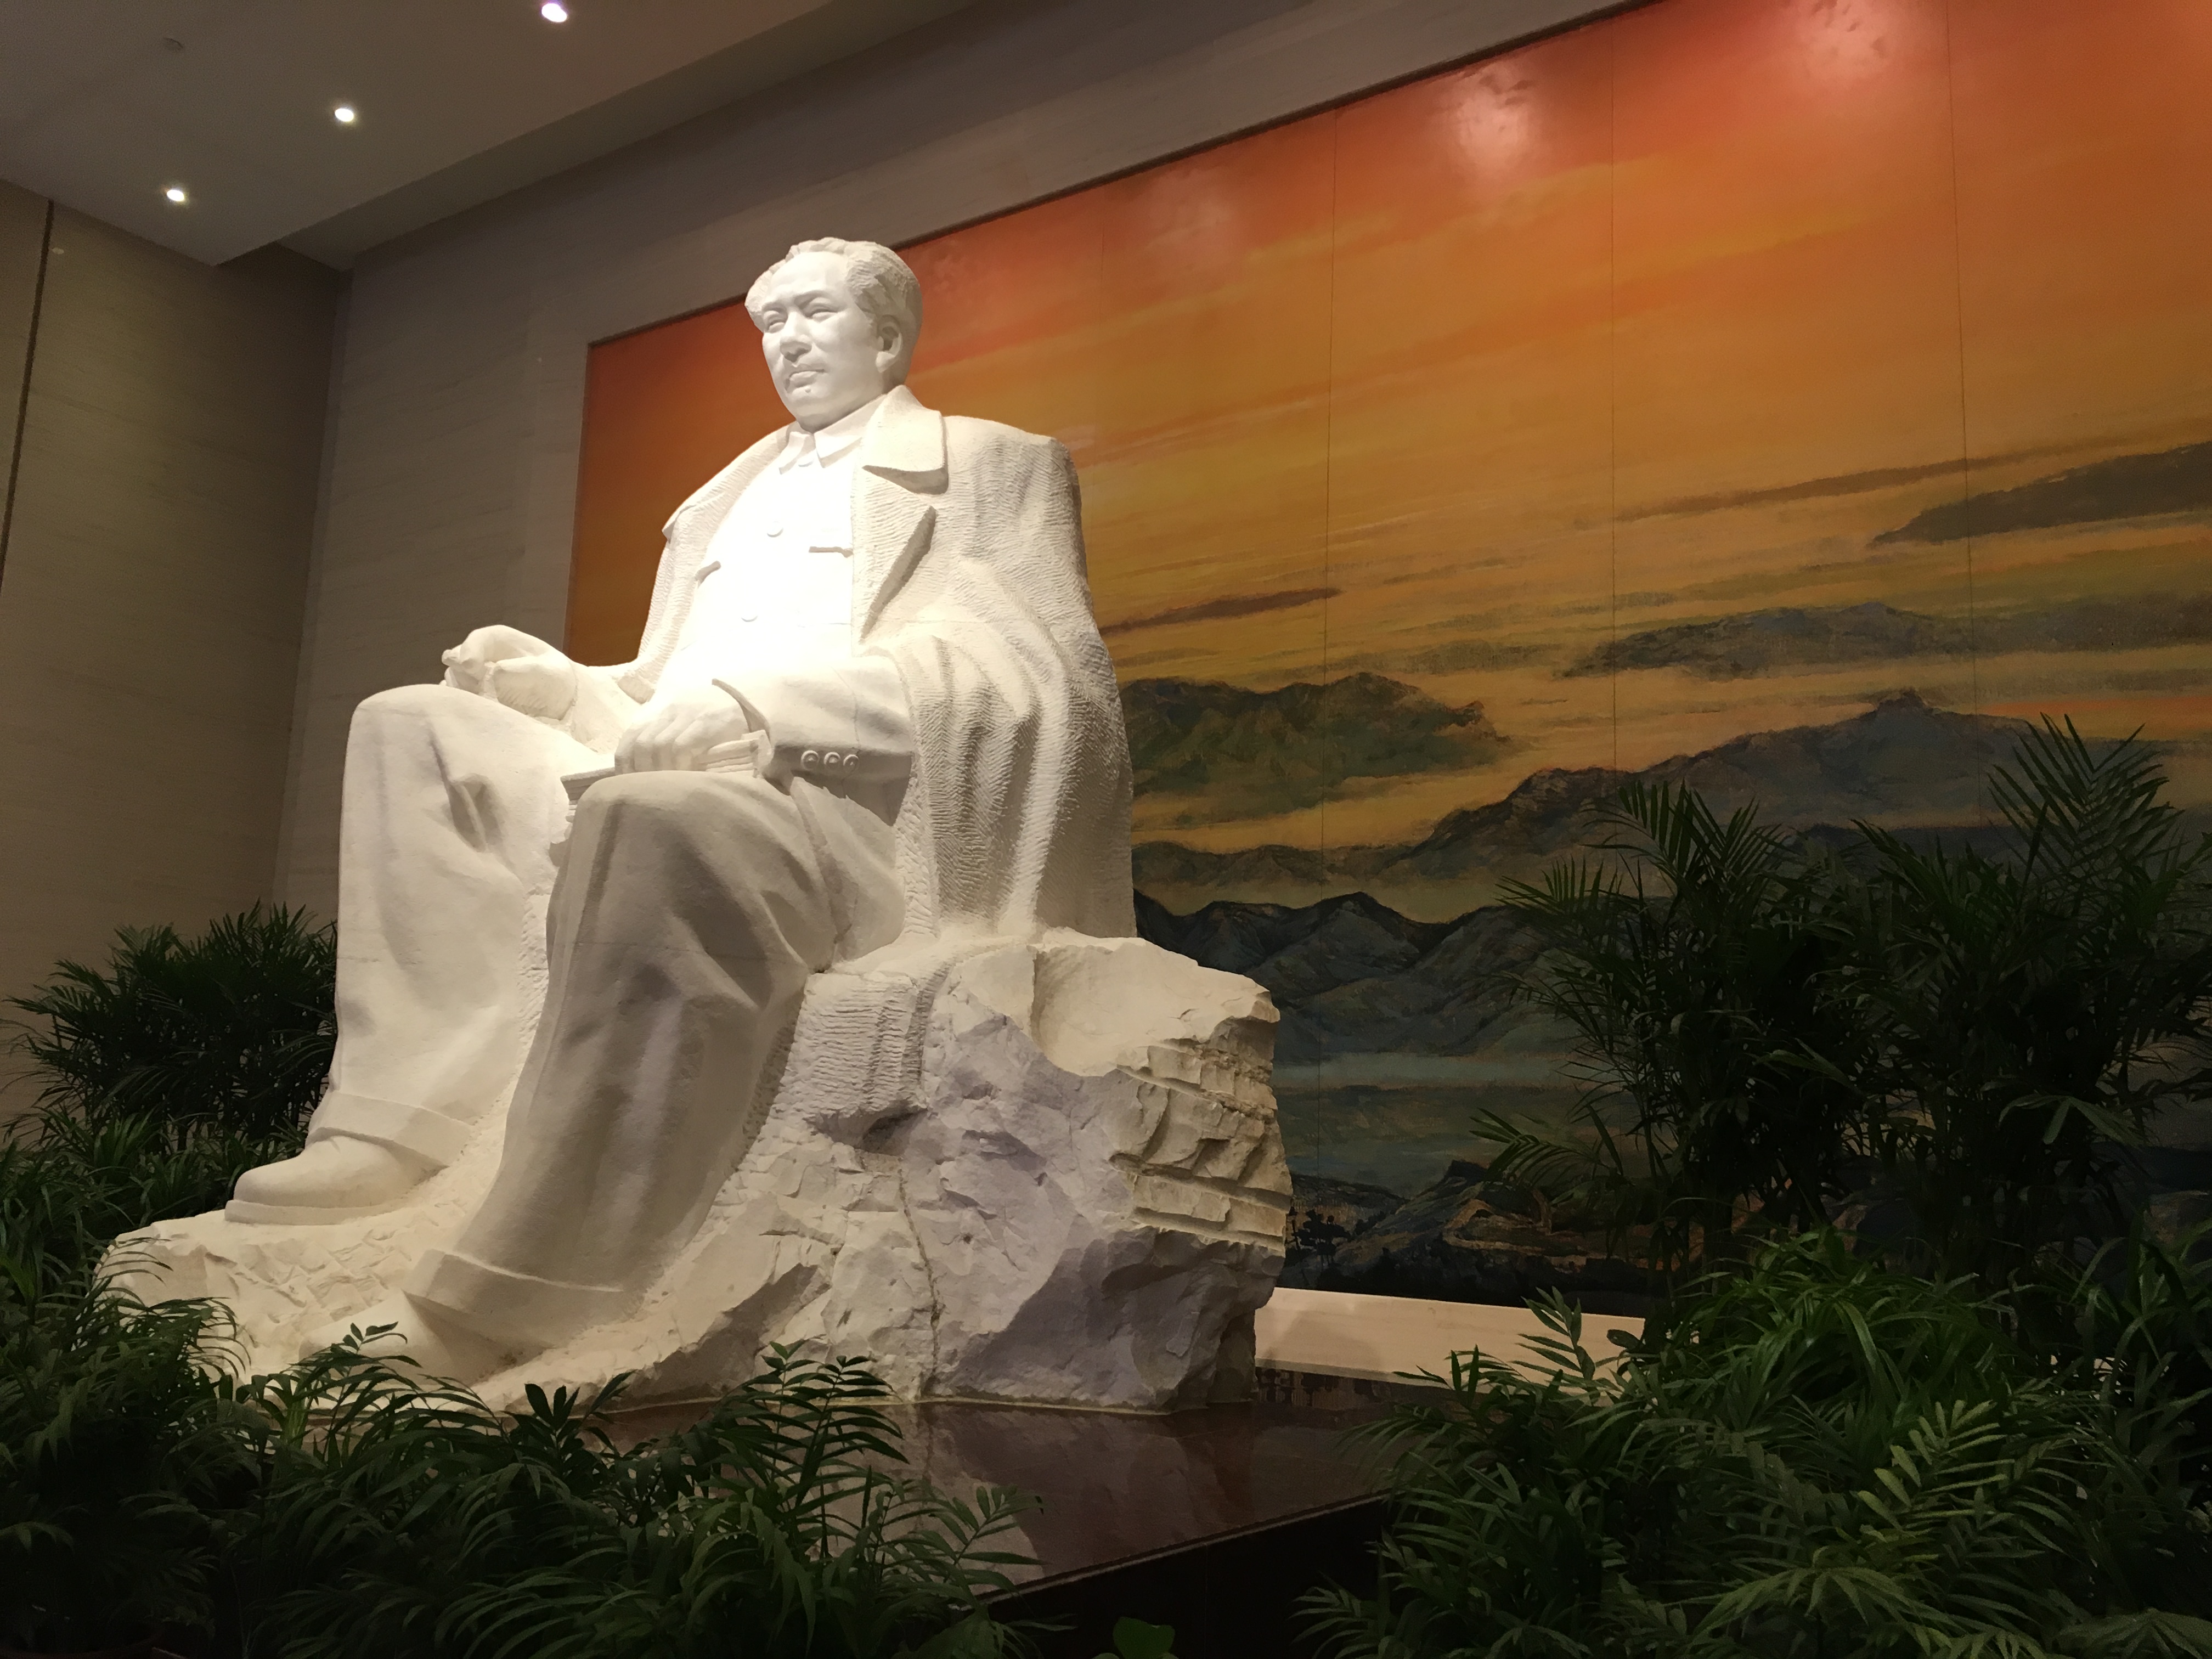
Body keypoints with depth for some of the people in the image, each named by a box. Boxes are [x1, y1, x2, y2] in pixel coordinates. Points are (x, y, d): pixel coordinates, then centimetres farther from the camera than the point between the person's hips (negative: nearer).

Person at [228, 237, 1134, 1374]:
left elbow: (1024, 669, -8)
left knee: (668, 816, -38)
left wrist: (761, 704, -20)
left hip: (845, 801, -8)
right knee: (415, 730, -3)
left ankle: (499, 1318, -36)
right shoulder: (727, 499, 32)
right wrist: (563, 686, 5)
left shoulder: (992, 467, 10)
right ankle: (389, 1125, -18)